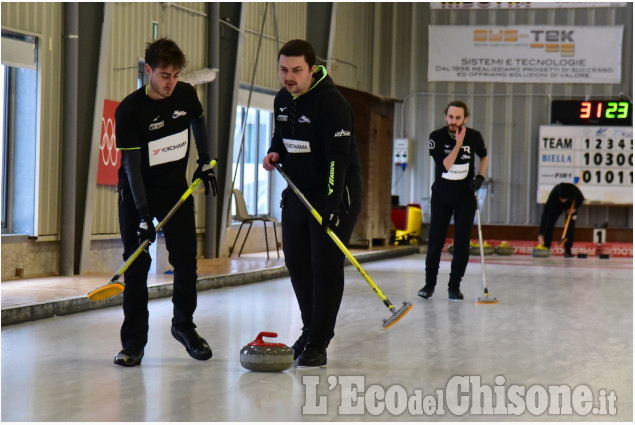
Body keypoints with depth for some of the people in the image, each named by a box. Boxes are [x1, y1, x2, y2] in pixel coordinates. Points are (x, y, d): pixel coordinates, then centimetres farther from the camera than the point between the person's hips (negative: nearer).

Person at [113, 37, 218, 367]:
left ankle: (184, 325, 23)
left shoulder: (186, 95, -7)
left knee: (187, 261, 2)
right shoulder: (129, 110, -21)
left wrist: (204, 162, 12)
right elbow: (131, 164, -22)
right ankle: (134, 342, 1)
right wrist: (143, 214, -27)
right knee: (136, 266, -6)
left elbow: (198, 123, 17)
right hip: (137, 193, -4)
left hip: (176, 188, 4)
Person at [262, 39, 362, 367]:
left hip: (335, 194, -8)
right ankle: (311, 330, 28)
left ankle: (318, 344, -4)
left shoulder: (332, 102, -20)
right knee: (297, 263, 11)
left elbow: (338, 157, -26)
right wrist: (275, 153, 0)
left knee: (326, 266, -8)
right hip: (298, 193, 8)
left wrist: (332, 205, -33)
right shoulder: (282, 99, 6)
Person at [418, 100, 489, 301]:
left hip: (465, 195, 1)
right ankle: (430, 283, 15)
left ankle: (454, 286, 6)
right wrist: (458, 144, -29)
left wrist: (480, 176, -3)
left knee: (462, 243, -5)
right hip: (441, 195, 0)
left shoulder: (474, 137, -8)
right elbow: (445, 166, -22)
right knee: (435, 241, 0)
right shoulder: (437, 137, -13)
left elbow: (484, 157, 13)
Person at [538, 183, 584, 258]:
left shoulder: (575, 190, -40)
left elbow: (581, 199, -12)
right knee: (549, 222, -17)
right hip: (556, 206, 0)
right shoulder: (553, 194, -43)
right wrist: (541, 235, -52)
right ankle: (545, 248, -8)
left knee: (571, 224, -16)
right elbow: (545, 214, -46)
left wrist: (574, 208, -28)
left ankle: (568, 251, -8)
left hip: (571, 206, 1)